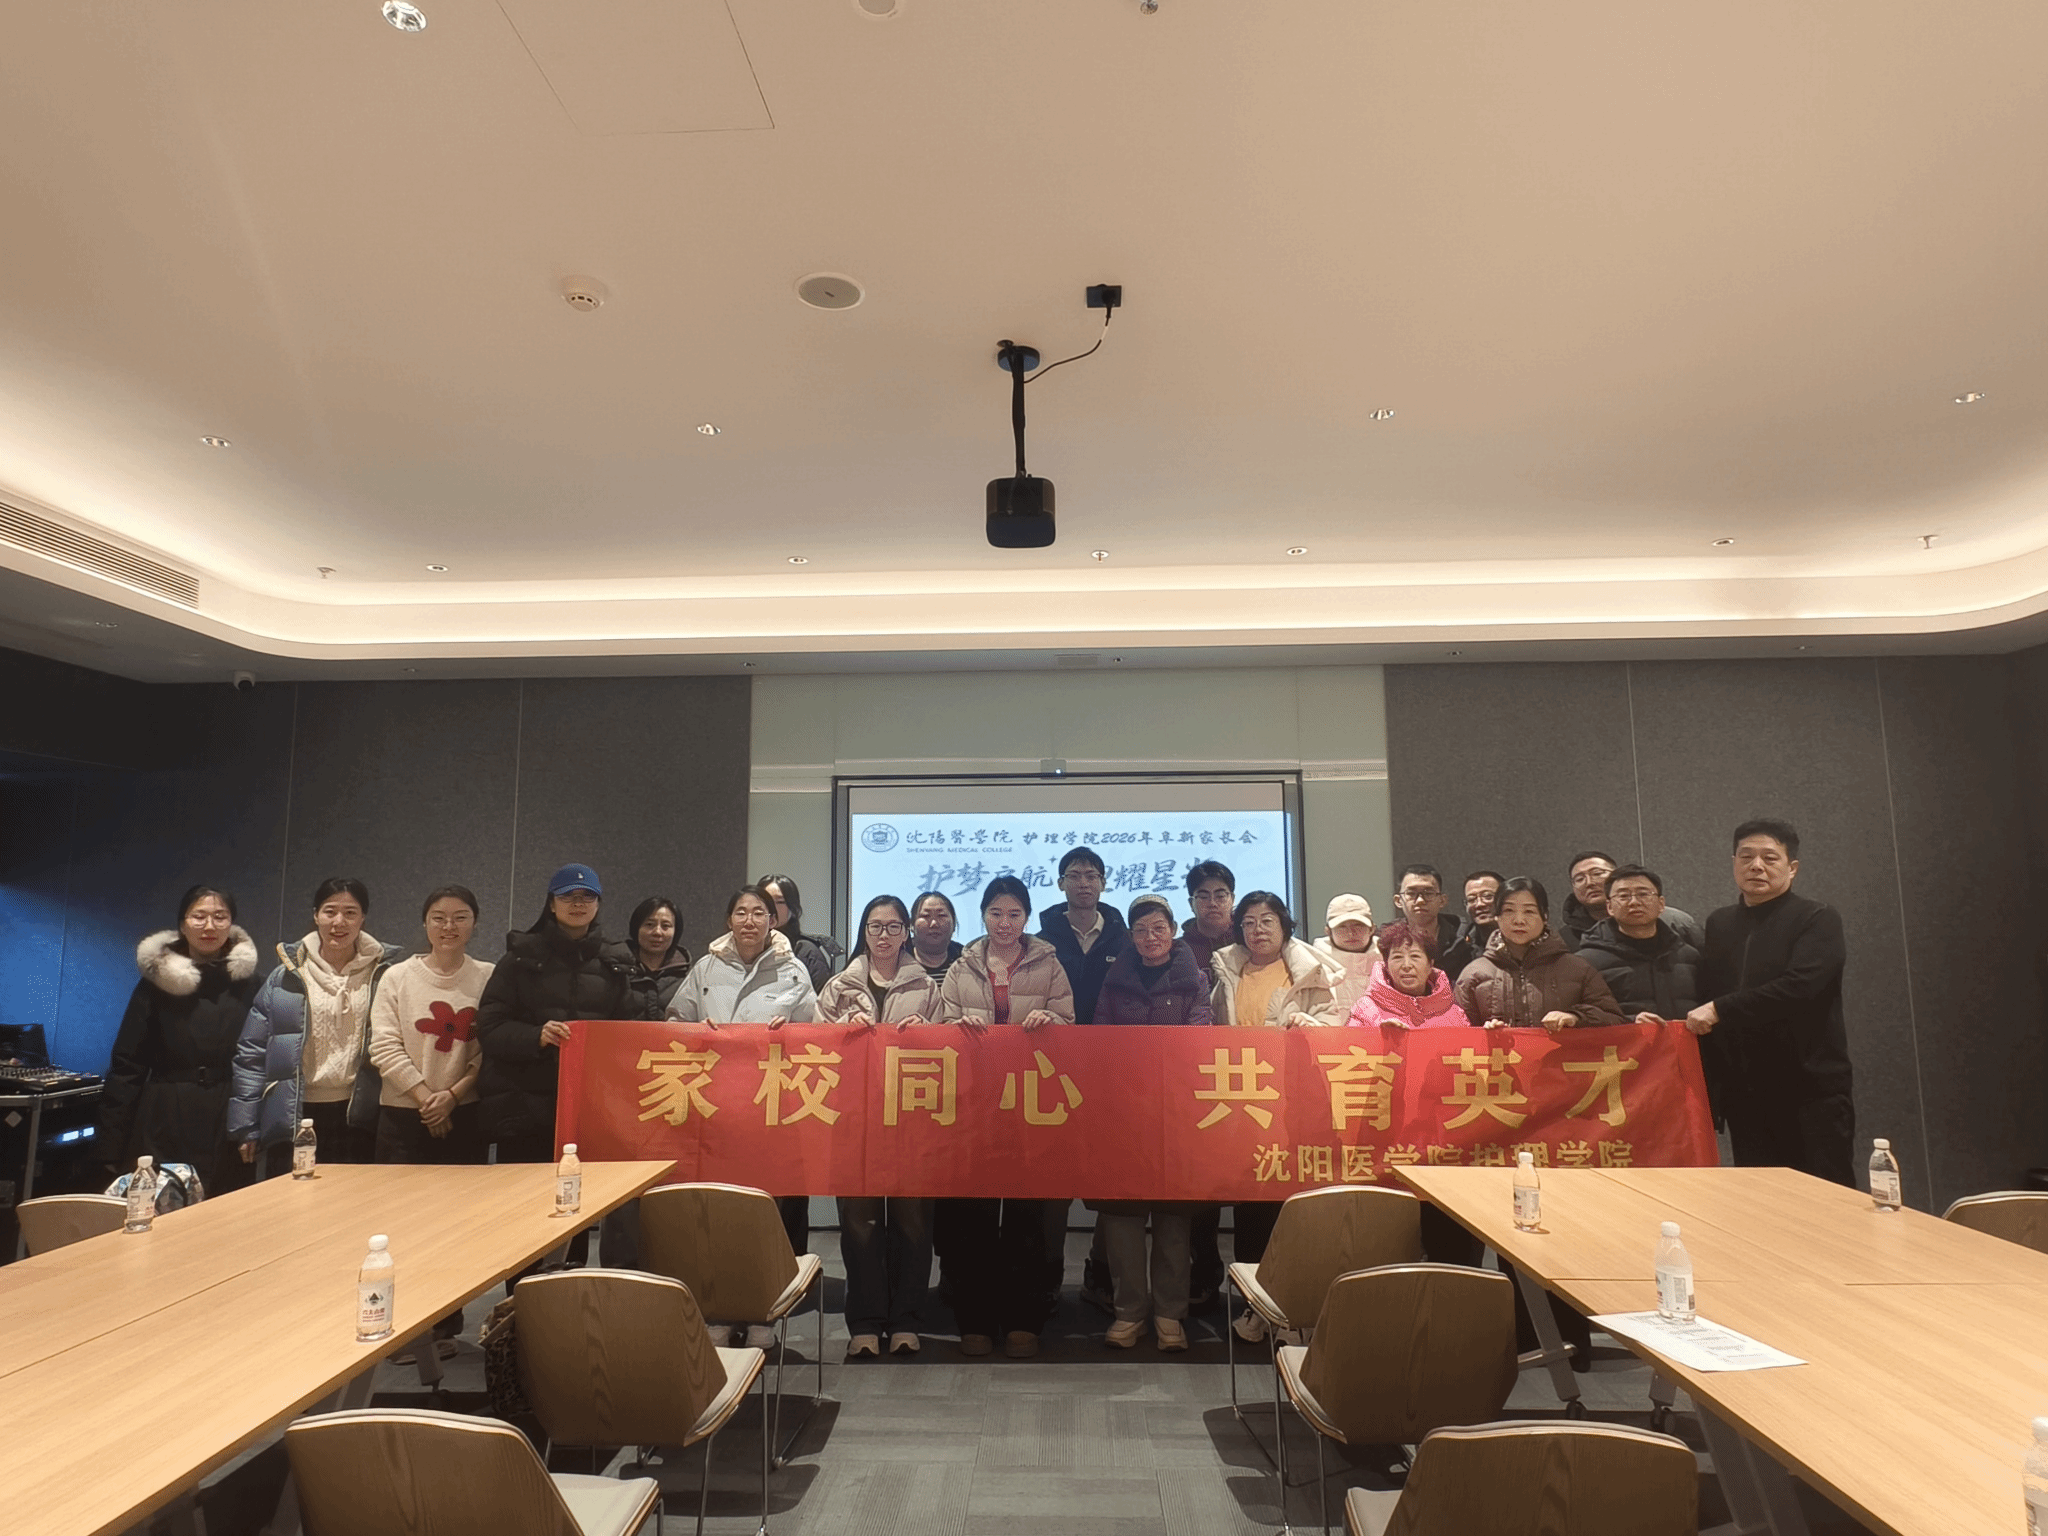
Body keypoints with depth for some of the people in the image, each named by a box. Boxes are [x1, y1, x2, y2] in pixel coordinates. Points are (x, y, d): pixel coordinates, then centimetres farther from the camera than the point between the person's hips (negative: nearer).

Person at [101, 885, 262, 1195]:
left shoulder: (249, 984, 3)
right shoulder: (157, 982, 2)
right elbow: (127, 1065, 2)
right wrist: (113, 1142, -3)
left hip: (226, 1129, 0)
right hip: (166, 1127, 0)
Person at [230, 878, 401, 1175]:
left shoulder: (384, 974, 1)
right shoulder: (286, 977, 3)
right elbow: (252, 1052, 6)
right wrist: (245, 1127, 3)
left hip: (357, 1117, -1)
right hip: (293, 1117, 1)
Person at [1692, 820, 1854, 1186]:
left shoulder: (1818, 920, -4)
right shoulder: (1719, 925, 13)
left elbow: (1799, 987, -19)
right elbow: (1705, 996, 14)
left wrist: (1720, 1010, -16)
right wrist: (1710, 1081, 6)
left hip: (1812, 1091, -5)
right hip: (1744, 1097, 5)